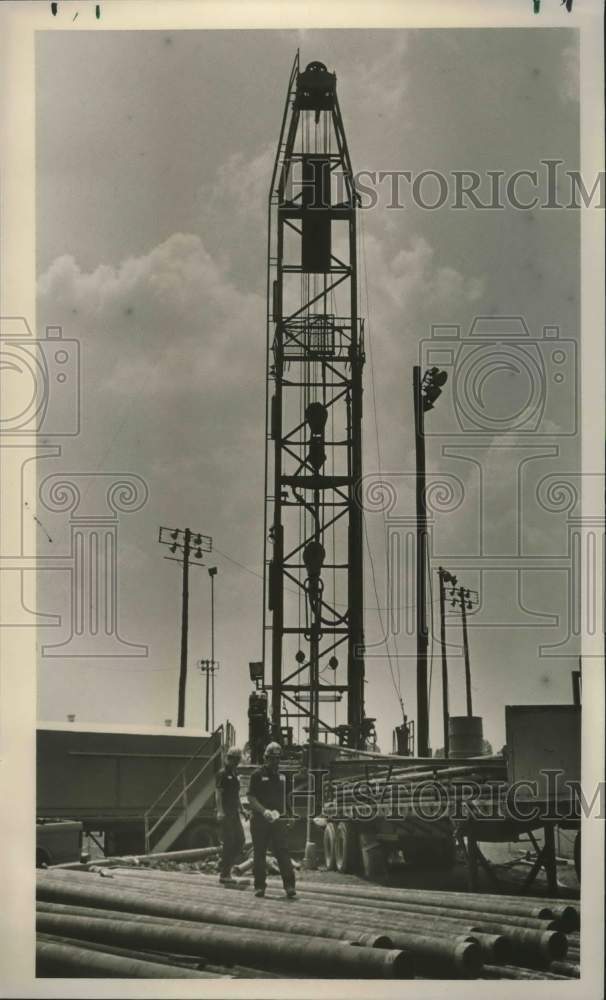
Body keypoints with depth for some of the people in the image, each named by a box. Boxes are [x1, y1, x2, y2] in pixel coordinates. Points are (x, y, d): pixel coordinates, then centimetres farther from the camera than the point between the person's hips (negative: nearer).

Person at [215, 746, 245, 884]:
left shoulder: (235, 774, 17)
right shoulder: (222, 774, -7)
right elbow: (218, 793, -14)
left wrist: (241, 809, 23)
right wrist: (220, 811, -24)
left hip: (234, 812, 8)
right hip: (225, 813, -8)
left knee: (240, 840, 7)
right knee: (228, 843, -7)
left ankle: (227, 868, 16)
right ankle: (224, 874, -2)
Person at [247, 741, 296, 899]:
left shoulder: (281, 776, 14)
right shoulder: (257, 775, 1)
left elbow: (284, 798, 17)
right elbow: (251, 798, -4)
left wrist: (277, 811, -2)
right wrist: (264, 811, -18)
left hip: (276, 820, 2)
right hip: (259, 819, -2)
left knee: (282, 852, -6)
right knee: (259, 854, 3)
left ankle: (289, 885, -11)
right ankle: (259, 886, 10)